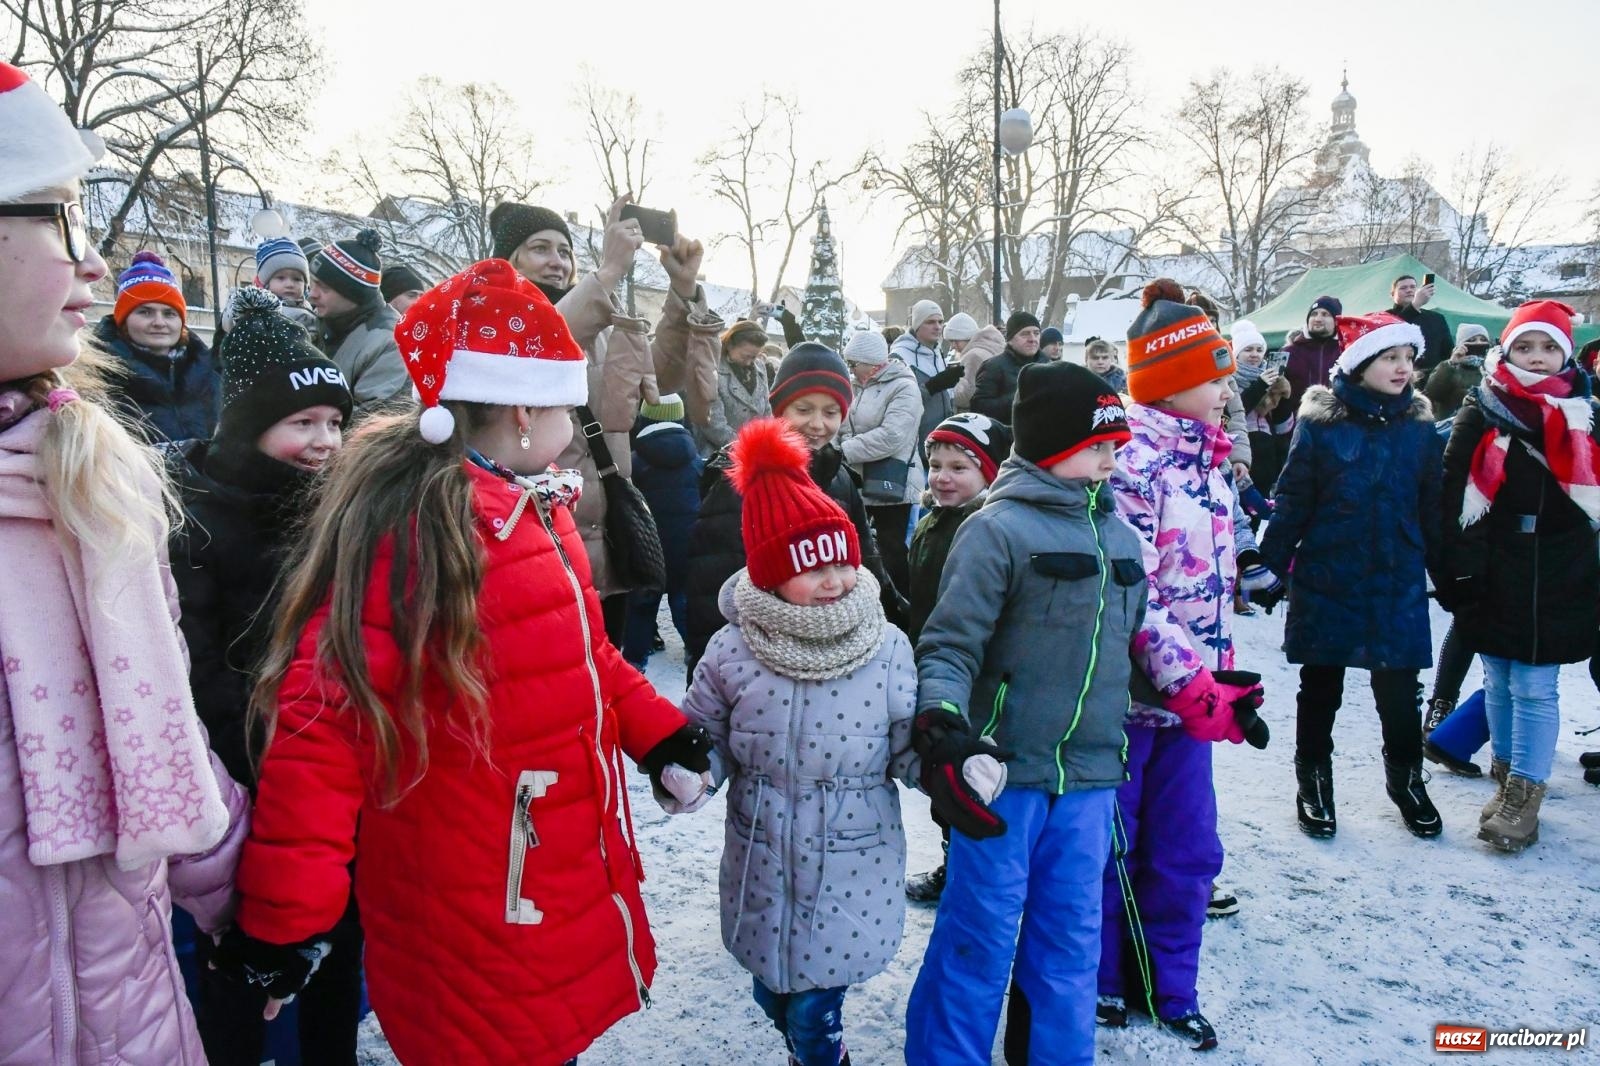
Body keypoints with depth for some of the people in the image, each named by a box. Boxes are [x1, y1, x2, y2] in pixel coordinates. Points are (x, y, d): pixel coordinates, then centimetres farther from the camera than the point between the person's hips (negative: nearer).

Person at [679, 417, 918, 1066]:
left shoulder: (887, 650, -12)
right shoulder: (731, 653, -12)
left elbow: (911, 748, -5)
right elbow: (705, 741, -1)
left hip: (852, 869, -2)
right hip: (762, 866, 2)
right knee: (773, 997, 23)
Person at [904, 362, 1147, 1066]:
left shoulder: (1118, 533, 12)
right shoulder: (1000, 528, -10)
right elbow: (948, 644, -13)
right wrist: (941, 728, -28)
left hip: (1089, 778, 6)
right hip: (1004, 772, -6)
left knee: (1072, 940, 16)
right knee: (980, 939, 5)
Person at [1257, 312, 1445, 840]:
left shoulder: (1419, 426, 2)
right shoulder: (1320, 421, -7)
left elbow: (1433, 507, 8)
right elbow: (1292, 500, -5)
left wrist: (1446, 572, 9)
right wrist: (1271, 562, -8)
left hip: (1399, 584, 2)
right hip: (1327, 579, -2)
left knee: (1399, 688, 10)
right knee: (1321, 686, 11)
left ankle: (1405, 777, 32)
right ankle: (1313, 779, 27)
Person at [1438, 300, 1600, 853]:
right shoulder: (1482, 411, 1)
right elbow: (1456, 493, -3)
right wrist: (1462, 568, -9)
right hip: (1494, 576, 0)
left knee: (1535, 687, 0)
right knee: (1499, 682, 11)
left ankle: (1523, 795, 10)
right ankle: (1506, 774, 27)